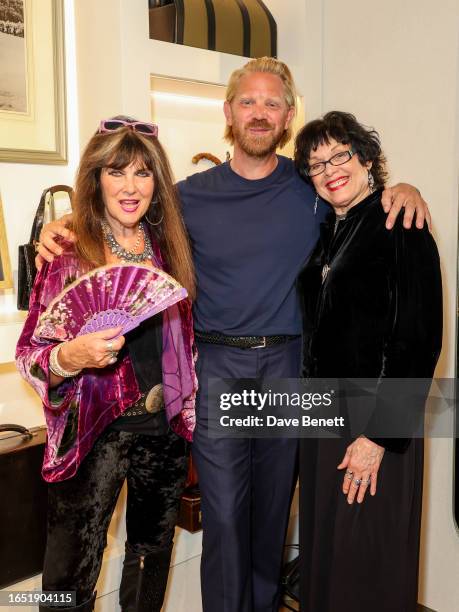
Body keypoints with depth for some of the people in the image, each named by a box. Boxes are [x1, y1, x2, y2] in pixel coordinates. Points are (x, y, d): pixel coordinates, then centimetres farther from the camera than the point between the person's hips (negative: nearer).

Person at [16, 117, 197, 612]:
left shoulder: (168, 246, 4)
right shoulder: (69, 251, -9)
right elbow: (29, 353, -9)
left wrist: (190, 406, 12)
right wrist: (70, 356, -29)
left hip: (165, 427, 5)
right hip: (94, 432, -4)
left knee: (152, 551, 20)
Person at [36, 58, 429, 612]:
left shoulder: (312, 187, 2)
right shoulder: (193, 195, 0)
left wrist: (402, 188, -5)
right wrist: (65, 229, -10)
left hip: (289, 364, 2)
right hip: (218, 365, -1)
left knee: (275, 503, 15)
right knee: (224, 511, 3)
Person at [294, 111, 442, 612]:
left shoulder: (400, 229, -11)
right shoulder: (325, 232, 10)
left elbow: (419, 340, -16)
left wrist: (379, 436, -18)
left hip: (375, 424, -7)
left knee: (368, 563, 7)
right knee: (322, 547, 18)